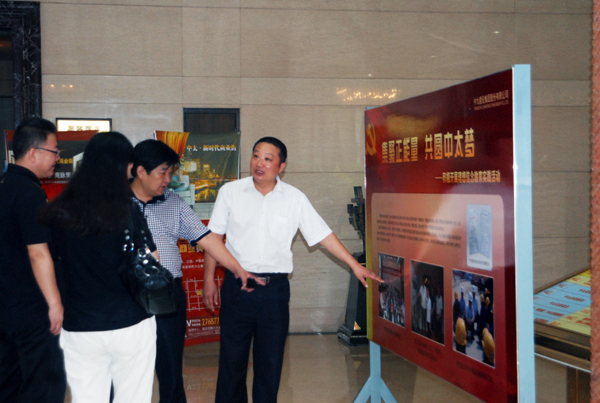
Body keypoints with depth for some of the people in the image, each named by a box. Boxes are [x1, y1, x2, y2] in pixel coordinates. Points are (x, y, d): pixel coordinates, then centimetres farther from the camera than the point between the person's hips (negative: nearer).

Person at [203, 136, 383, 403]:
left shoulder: (295, 199, 2)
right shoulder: (230, 192, 1)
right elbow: (213, 237, 5)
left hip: (275, 288, 1)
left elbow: (323, 235, 5)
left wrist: (355, 265, 2)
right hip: (236, 285, 0)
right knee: (232, 357, 5)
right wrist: (209, 278, 3)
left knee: (270, 359, 8)